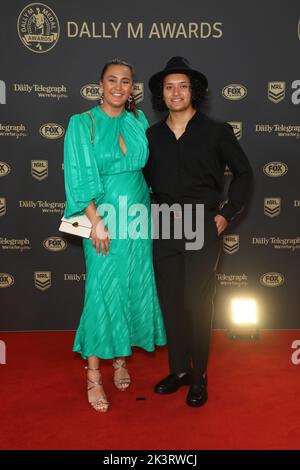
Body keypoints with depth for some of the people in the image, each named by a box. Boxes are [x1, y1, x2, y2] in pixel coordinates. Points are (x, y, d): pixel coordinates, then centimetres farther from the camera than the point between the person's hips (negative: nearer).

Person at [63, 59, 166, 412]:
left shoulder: (138, 121, 9)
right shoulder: (82, 124, -3)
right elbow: (80, 177, -10)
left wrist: (151, 209, 5)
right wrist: (96, 221, -17)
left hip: (138, 216, 4)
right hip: (105, 216, -4)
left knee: (134, 288, 9)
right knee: (102, 291, -3)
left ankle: (121, 359, 27)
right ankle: (93, 376, 9)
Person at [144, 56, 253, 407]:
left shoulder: (216, 132, 0)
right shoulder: (151, 136, 8)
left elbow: (243, 172, 6)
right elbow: (144, 180, 18)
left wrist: (227, 213, 0)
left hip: (202, 227, -3)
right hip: (164, 229, 3)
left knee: (196, 303, -2)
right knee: (170, 302, 9)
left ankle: (199, 377, 16)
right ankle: (178, 369, 26)